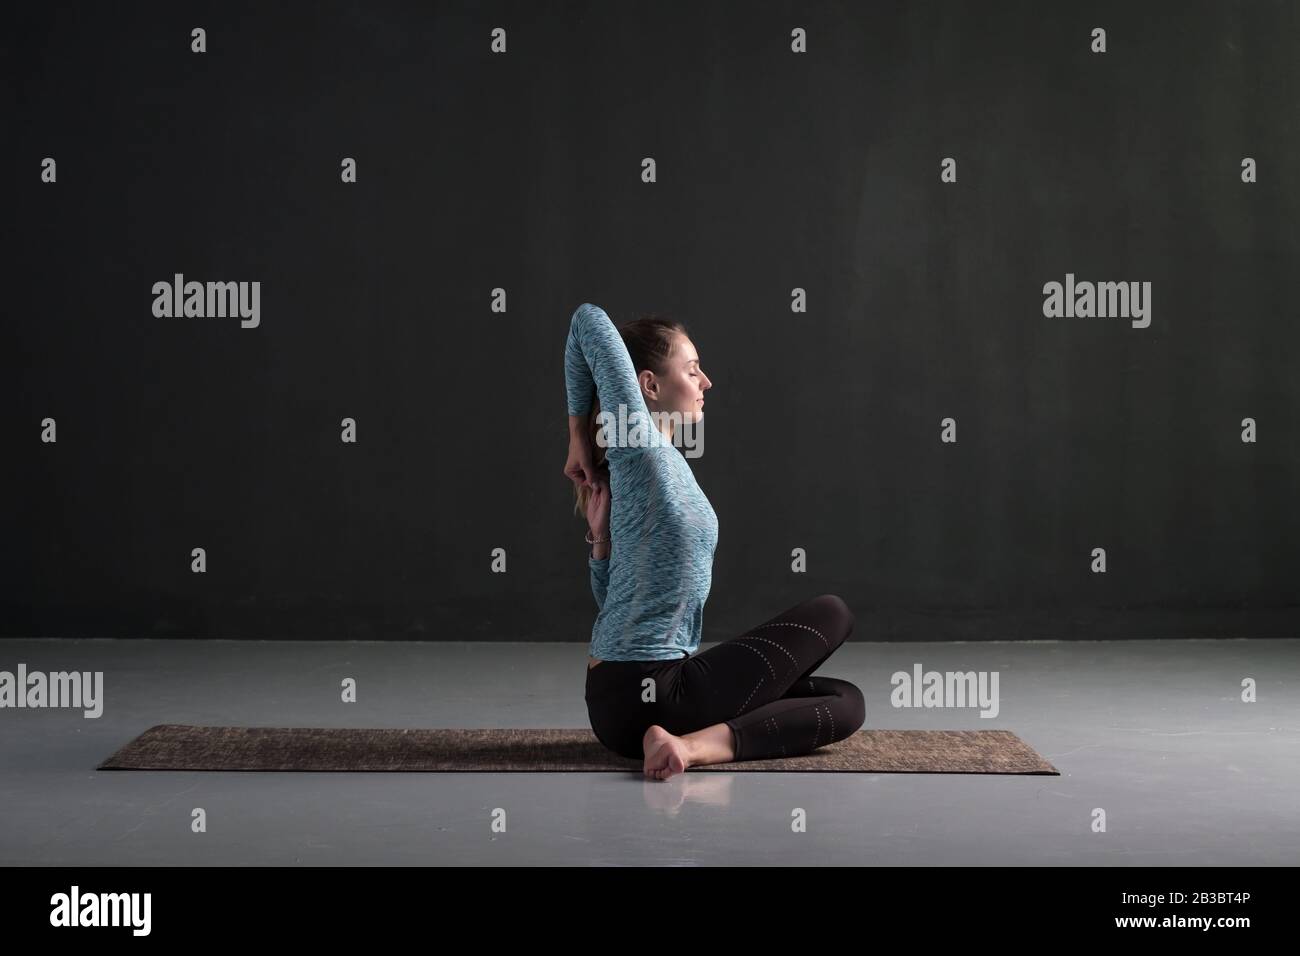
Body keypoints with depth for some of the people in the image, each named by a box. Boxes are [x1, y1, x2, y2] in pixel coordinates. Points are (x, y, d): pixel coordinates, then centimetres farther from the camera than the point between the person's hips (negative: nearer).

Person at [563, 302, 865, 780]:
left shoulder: (664, 464, 14)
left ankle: (692, 742, -7)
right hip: (646, 693, -9)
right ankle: (701, 742, -16)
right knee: (831, 613, 1)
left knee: (845, 702, 15)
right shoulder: (640, 449, -11)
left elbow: (610, 596, 17)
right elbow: (590, 318, -14)